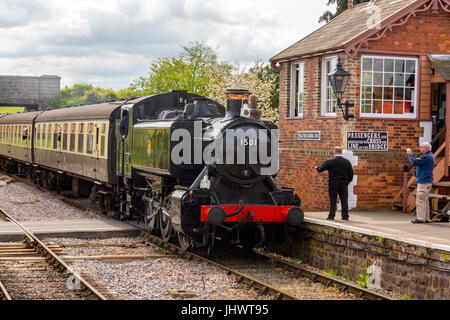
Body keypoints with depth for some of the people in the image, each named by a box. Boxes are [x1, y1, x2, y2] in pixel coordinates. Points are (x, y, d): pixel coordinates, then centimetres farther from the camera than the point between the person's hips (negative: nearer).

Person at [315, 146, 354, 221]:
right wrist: (348, 181, 22)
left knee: (333, 200, 2)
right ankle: (345, 216, 5)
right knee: (344, 200, 5)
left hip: (333, 184, -2)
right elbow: (351, 173, 6)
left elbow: (320, 169, 1)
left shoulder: (330, 161, -7)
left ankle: (331, 216, 2)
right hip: (344, 183, 2)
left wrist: (317, 167, 24)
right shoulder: (347, 162, 0)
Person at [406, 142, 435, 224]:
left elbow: (414, 162, -24)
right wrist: (410, 154, 14)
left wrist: (409, 153, -11)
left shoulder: (426, 157, -18)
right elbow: (418, 161, 19)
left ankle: (420, 218, -10)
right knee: (425, 201, 13)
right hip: (427, 181, 11)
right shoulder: (430, 156, 16)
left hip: (423, 181, -11)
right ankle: (426, 218, 16)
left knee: (420, 200, -9)